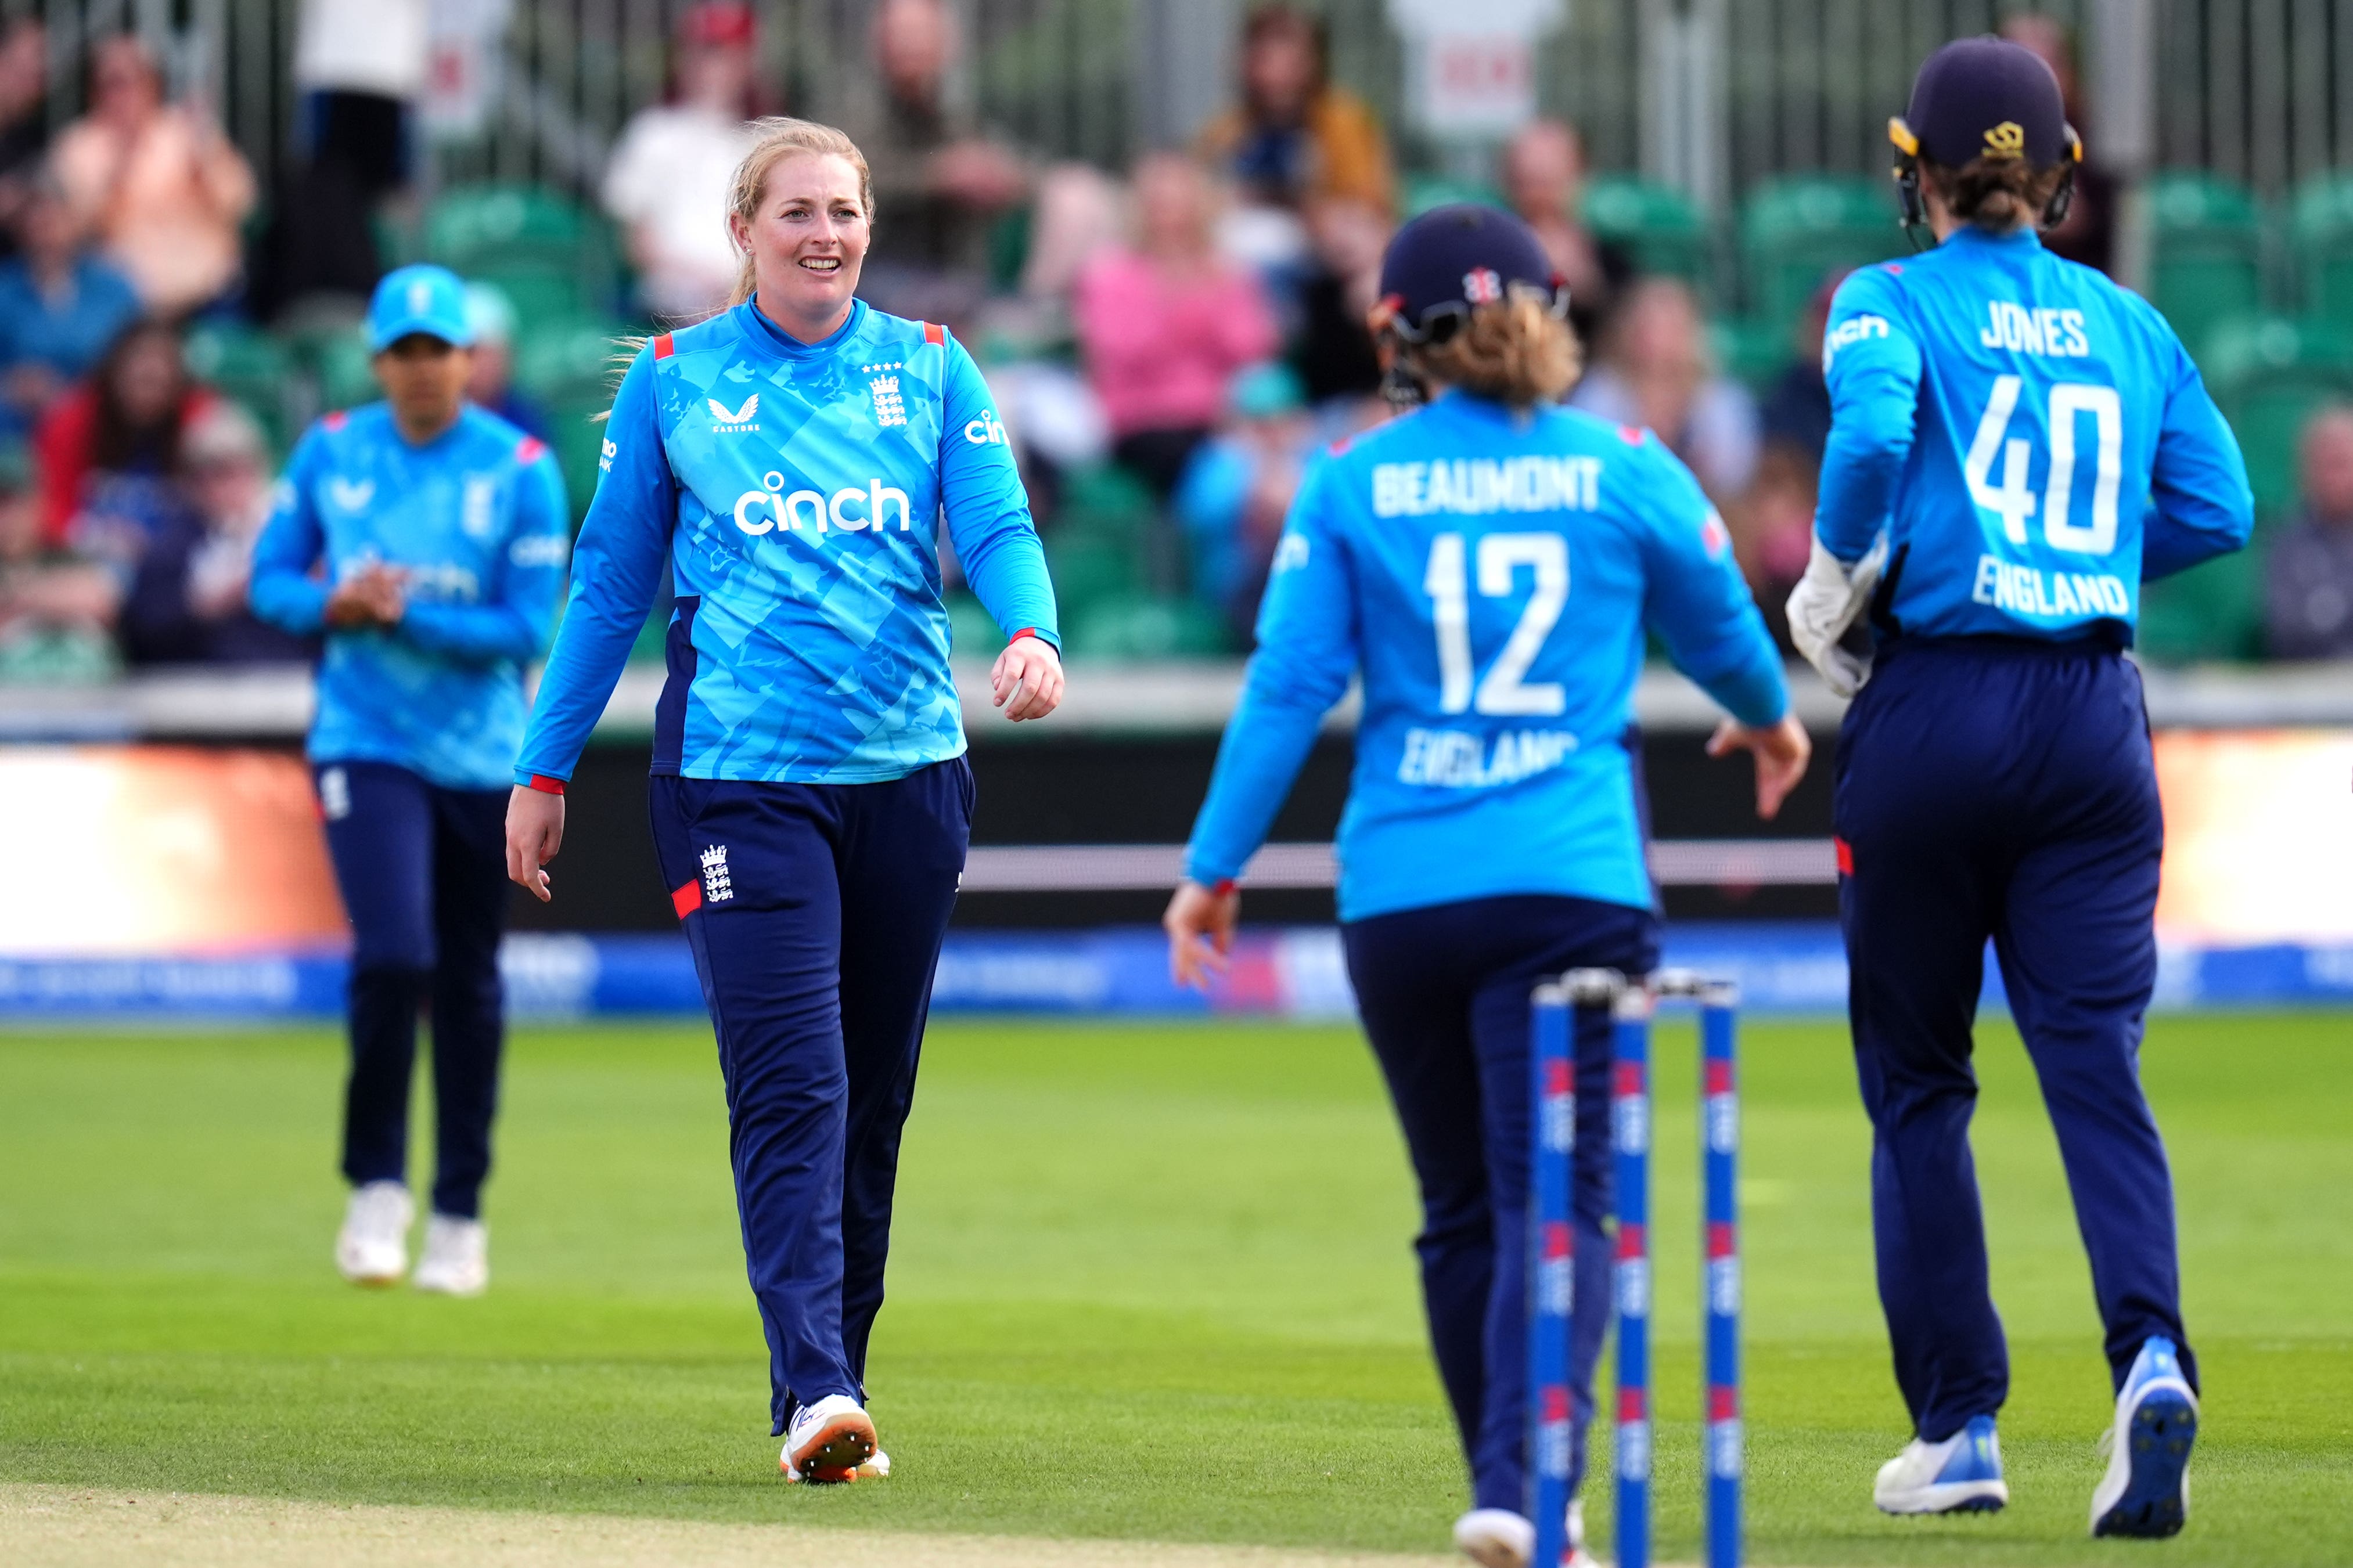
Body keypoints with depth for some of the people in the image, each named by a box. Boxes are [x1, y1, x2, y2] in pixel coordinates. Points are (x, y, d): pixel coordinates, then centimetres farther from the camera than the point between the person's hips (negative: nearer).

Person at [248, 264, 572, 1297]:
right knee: (393, 958, -17)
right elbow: (271, 582, 9)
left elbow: (529, 630, -8)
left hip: (484, 756, 0)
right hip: (366, 743, 0)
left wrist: (407, 614, -19)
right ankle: (376, 1189, 0)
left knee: (470, 987, 7)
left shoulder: (522, 469, -5)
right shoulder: (329, 453, 2)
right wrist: (331, 605, -13)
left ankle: (459, 1215, 19)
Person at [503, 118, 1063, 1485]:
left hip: (910, 770, 3)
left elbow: (998, 528, -2)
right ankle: (817, 1388, -23)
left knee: (875, 1096, 8)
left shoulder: (932, 372, 9)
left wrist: (1032, 633, -24)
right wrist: (547, 771, 9)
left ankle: (835, 1383, 17)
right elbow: (612, 584, 10)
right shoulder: (672, 383, 6)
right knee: (790, 1085, -15)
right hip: (739, 773, -3)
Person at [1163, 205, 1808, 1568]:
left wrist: (1216, 867, 7)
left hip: (1400, 894, 2)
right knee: (1559, 1197, -6)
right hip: (1572, 886, -1)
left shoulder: (1355, 484, 3)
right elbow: (1721, 629, 20)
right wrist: (1770, 719, 42)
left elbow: (1289, 686, 0)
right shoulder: (1626, 472, 4)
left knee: (1462, 1208, 15)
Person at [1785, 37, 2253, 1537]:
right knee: (2097, 1058, -3)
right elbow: (2215, 506, 7)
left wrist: (1833, 587, -6)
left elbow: (1872, 432, -21)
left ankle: (1959, 1426, 10)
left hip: (1932, 713, -3)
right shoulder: (2129, 323, 12)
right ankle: (2150, 1347, -28)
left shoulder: (1892, 303, -2)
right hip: (2094, 717, 3)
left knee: (1917, 1076, 9)